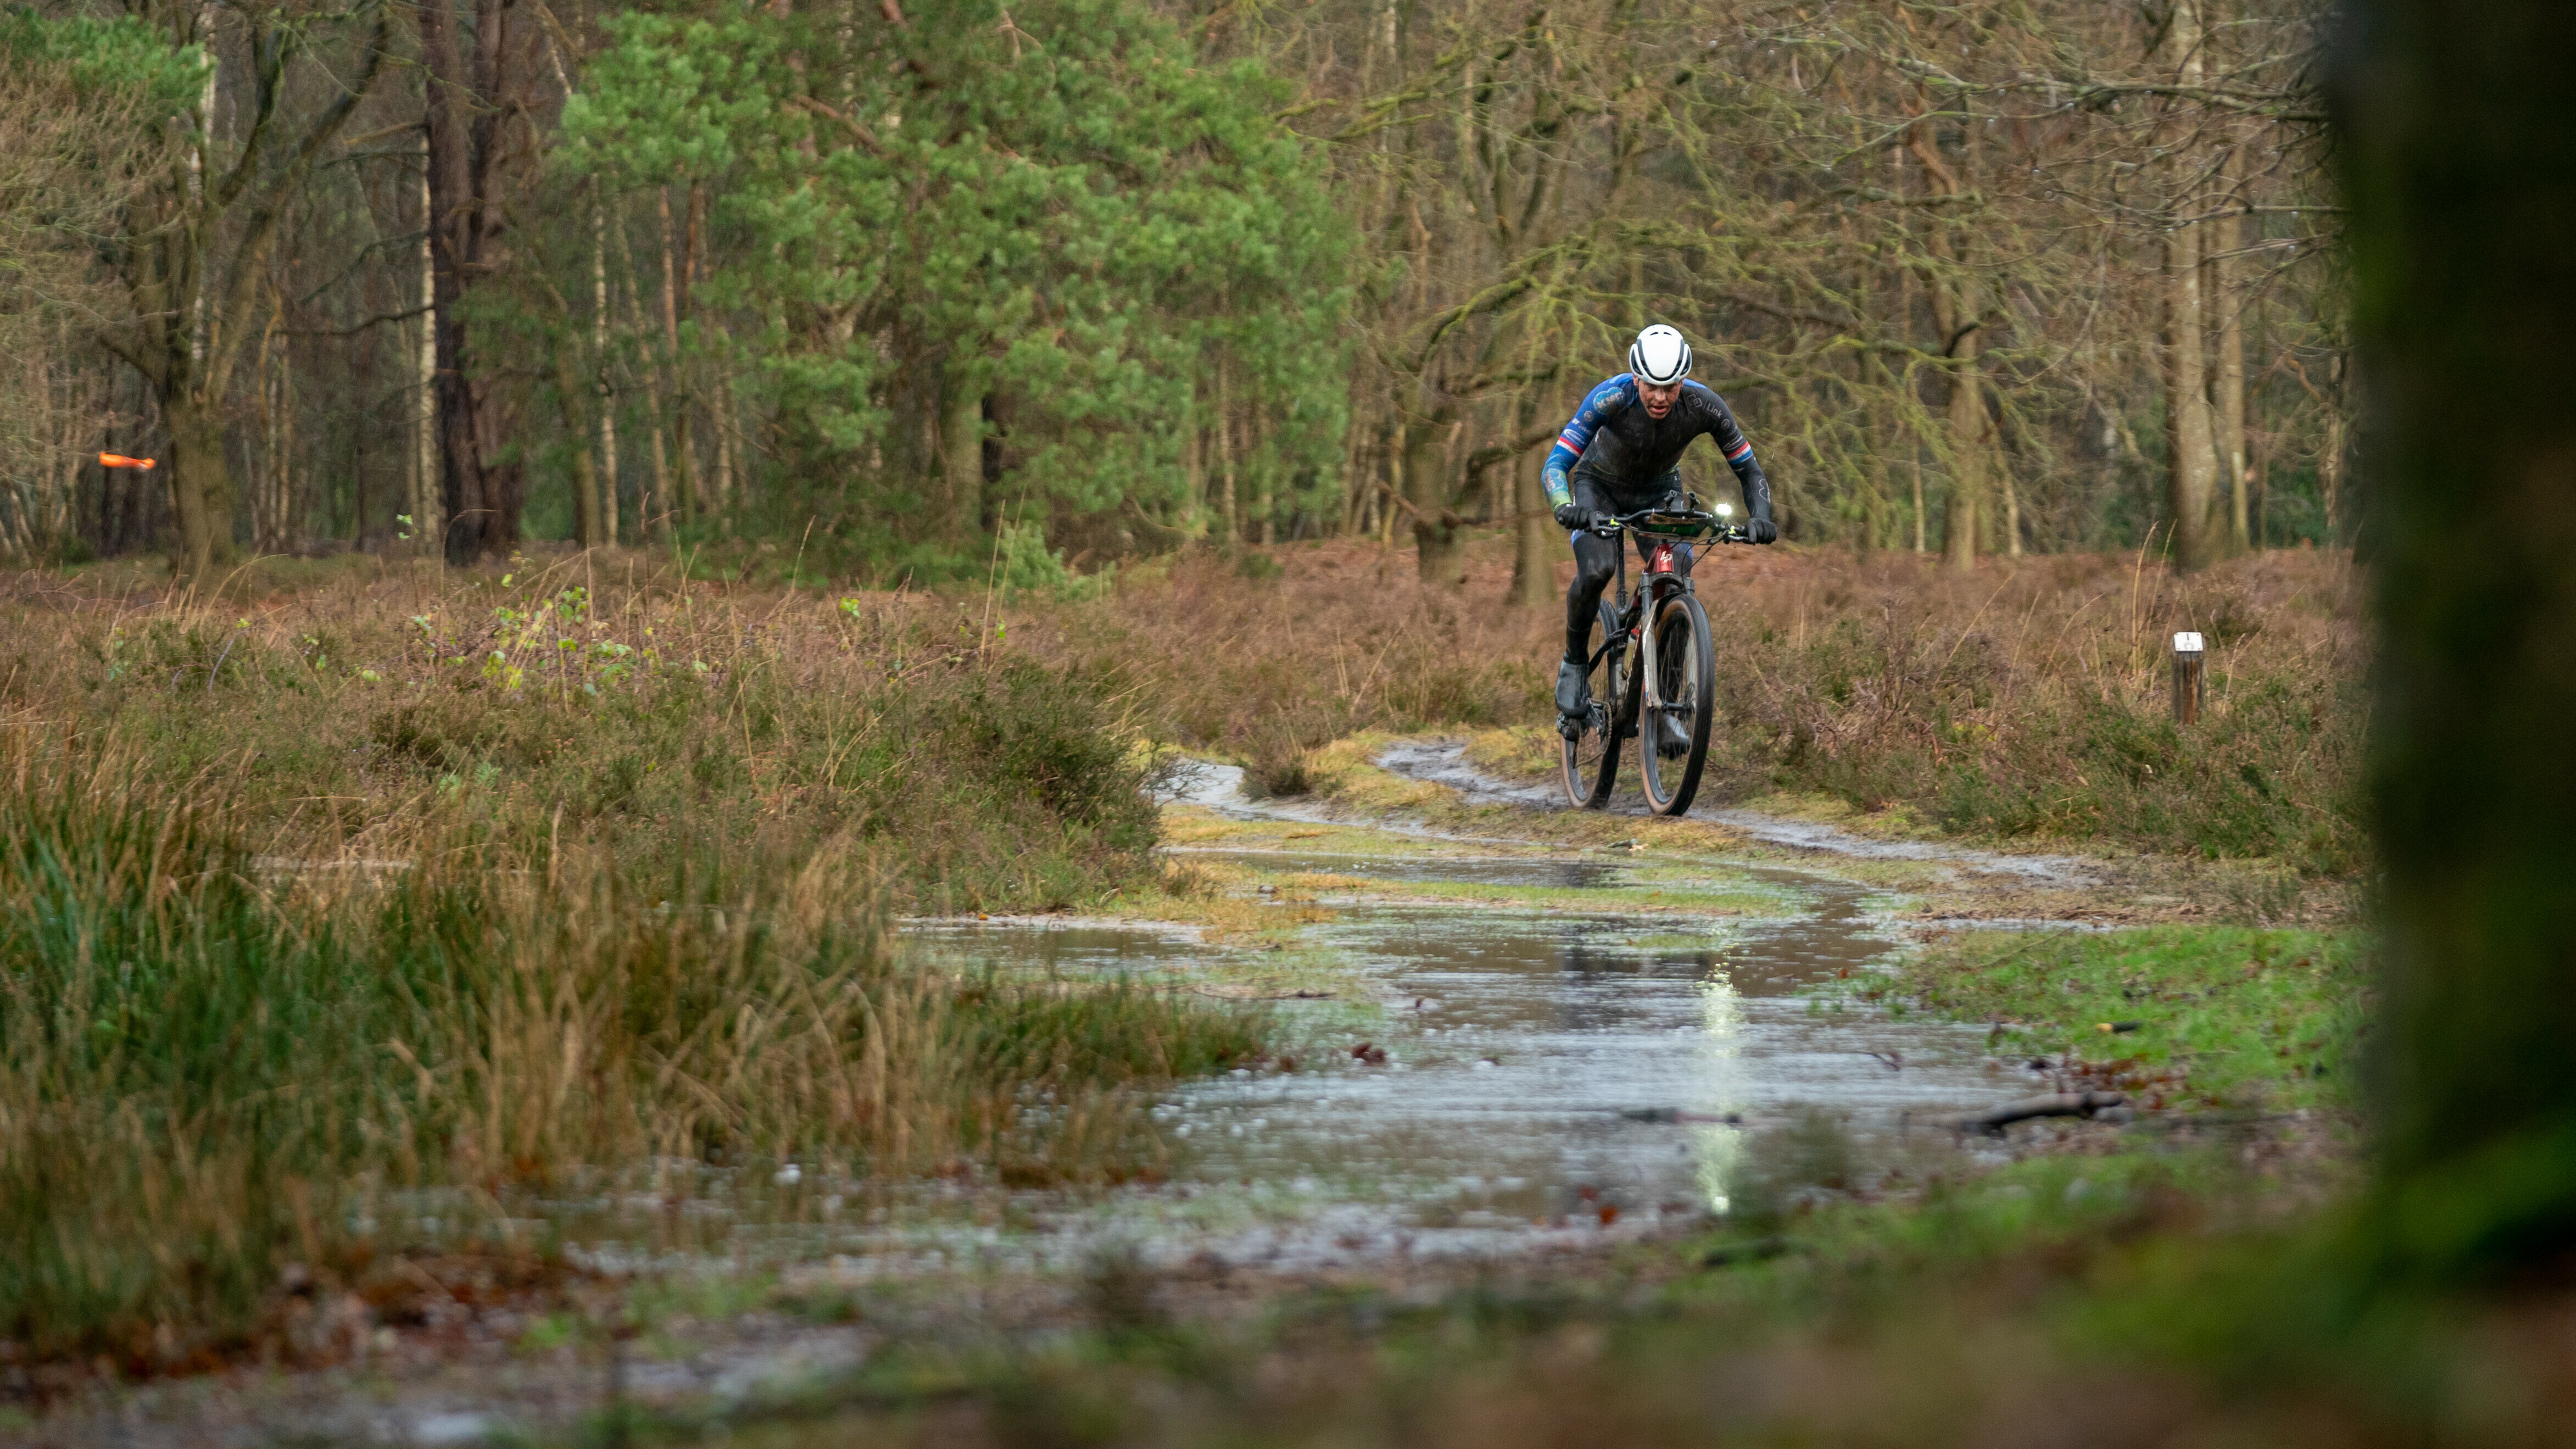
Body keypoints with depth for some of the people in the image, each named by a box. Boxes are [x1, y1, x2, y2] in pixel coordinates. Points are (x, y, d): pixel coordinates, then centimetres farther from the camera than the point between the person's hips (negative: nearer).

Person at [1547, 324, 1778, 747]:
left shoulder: (1704, 406, -29)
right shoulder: (1611, 398, -35)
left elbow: (1749, 470, -19)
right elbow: (1557, 464, -37)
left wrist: (1760, 518, -38)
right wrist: (1566, 509, -57)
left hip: (1659, 491, 2)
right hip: (1599, 486, -2)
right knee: (1595, 572, -29)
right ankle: (1574, 663, -2)